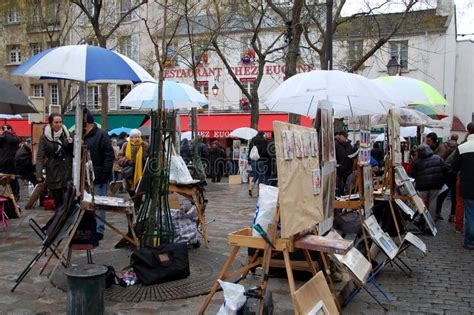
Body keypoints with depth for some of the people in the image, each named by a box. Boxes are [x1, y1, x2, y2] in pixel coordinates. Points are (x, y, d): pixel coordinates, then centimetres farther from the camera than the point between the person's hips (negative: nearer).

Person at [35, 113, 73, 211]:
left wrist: (71, 144, -7)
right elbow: (40, 157, -5)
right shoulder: (44, 137, -1)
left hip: (68, 171, 2)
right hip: (54, 173, -2)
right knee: (58, 202, 3)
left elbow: (73, 153, 13)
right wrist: (39, 174, -14)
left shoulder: (66, 134, 7)